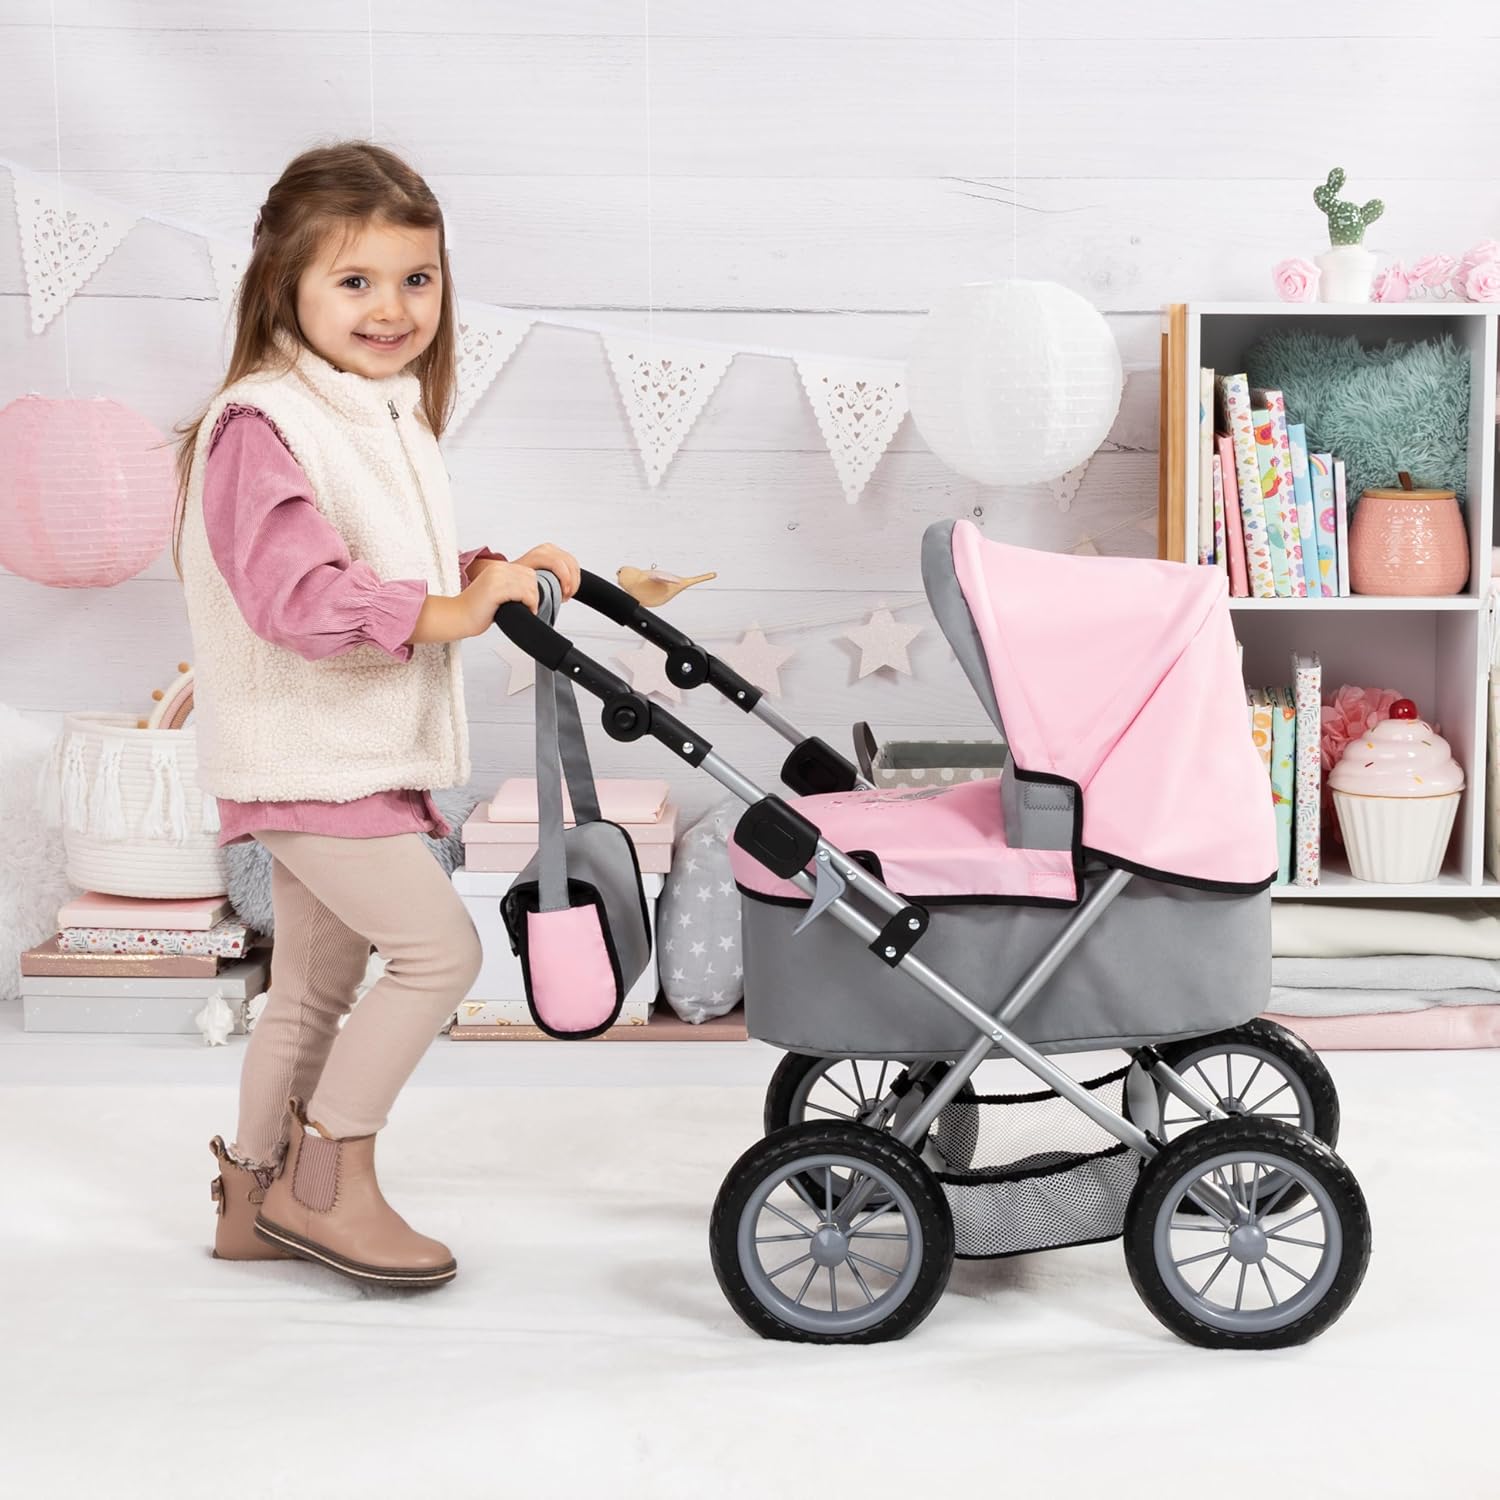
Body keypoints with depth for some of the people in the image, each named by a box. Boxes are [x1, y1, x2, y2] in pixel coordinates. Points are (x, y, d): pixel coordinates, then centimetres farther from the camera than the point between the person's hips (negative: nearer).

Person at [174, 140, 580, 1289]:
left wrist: (494, 569, 6)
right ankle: (329, 1183, 0)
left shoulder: (391, 418, 12)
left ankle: (255, 1199, 29)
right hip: (307, 754, -10)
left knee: (317, 985, 16)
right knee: (440, 946, -13)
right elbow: (296, 592, -29)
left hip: (368, 753, 10)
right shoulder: (262, 425, -18)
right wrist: (447, 611, -30)